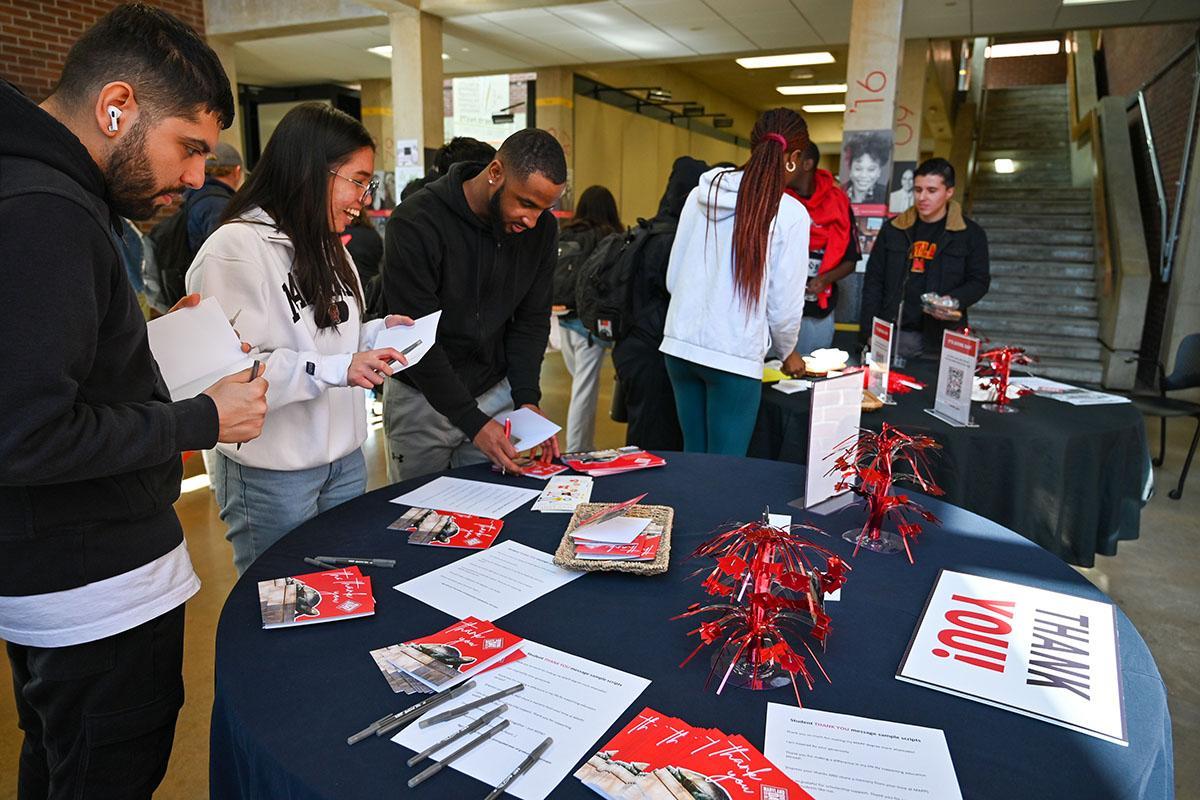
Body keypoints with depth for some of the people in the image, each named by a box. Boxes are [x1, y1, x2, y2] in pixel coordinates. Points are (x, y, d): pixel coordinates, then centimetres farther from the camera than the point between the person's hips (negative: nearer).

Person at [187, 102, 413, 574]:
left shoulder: (328, 247, 11)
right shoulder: (235, 248, -17)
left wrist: (377, 332, 0)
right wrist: (333, 370, -28)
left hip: (344, 457, 8)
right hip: (273, 474, -7)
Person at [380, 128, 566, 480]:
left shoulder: (542, 229, -7)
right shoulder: (416, 223, -23)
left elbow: (532, 319, -1)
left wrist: (527, 398, -14)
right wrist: (472, 422, -25)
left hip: (496, 391, 4)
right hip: (422, 398, -3)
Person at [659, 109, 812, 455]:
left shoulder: (700, 194, 5)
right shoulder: (790, 213, -7)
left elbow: (672, 278, 10)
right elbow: (785, 305, -3)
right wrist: (787, 352, 17)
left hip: (680, 345, 5)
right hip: (734, 356, -5)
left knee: (693, 457, 17)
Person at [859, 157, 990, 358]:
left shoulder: (970, 234, 3)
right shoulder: (894, 228, 7)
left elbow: (978, 281, 6)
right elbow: (874, 281, 7)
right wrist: (868, 332, 1)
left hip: (943, 336, -1)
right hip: (894, 333, 2)